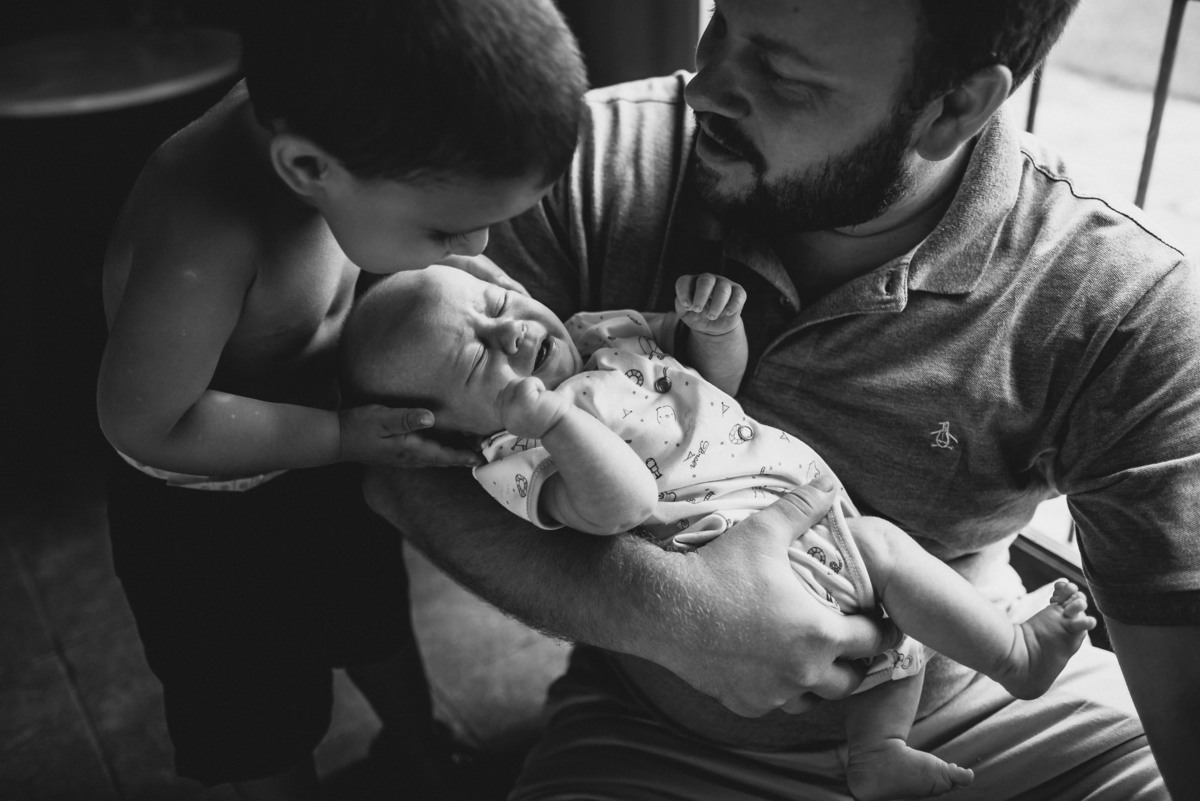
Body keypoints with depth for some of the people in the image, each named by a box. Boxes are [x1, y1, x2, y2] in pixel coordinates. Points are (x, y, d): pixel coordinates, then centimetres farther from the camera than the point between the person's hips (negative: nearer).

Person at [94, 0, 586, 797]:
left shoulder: (309, 109, -21)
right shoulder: (202, 242, -44)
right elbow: (147, 424, -30)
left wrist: (463, 269, -13)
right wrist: (342, 438, -28)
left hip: (322, 458, 7)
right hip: (207, 516, -7)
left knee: (375, 614, 30)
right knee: (257, 711, 18)